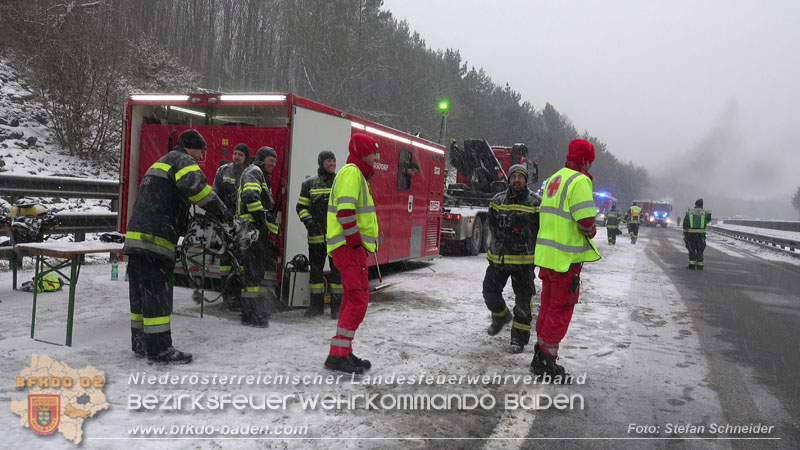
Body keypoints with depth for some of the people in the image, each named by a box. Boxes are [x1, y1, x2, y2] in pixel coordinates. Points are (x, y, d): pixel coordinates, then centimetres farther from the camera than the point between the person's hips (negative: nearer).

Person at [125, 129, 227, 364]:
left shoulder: (161, 163, 30)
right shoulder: (182, 159, 0)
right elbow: (193, 184, -23)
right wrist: (218, 208, -12)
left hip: (136, 238, 10)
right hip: (154, 239, -10)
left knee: (142, 293, 14)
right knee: (157, 293, -7)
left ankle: (141, 344, 23)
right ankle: (159, 349, -4)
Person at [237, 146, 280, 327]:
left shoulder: (263, 177, 29)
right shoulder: (254, 172, -3)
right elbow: (251, 196, -22)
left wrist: (273, 230, 26)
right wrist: (261, 219, -21)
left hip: (259, 232, 11)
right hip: (252, 229, -11)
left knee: (258, 270, 14)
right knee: (254, 270, -12)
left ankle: (257, 310, 22)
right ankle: (250, 315, -12)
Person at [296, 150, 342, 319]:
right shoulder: (310, 184, 7)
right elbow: (301, 206, 9)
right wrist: (308, 220, -8)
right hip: (316, 236, 1)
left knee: (337, 270, 1)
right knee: (316, 270, 7)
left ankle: (336, 306, 10)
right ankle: (316, 305, 19)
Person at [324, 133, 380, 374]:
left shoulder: (357, 174, 23)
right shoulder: (351, 172, -10)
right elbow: (345, 211, -22)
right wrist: (356, 242, -21)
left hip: (353, 247, 11)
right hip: (349, 246, -11)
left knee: (352, 299, 13)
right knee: (358, 299, -13)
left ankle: (344, 353, 20)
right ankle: (337, 354, -12)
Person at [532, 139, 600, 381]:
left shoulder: (553, 179, 15)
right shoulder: (579, 181, -14)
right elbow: (586, 221, -21)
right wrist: (591, 232, 0)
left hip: (546, 253, 9)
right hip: (567, 257, -9)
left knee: (548, 305, 16)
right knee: (561, 308, 0)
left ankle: (540, 357, 25)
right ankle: (547, 362, 5)